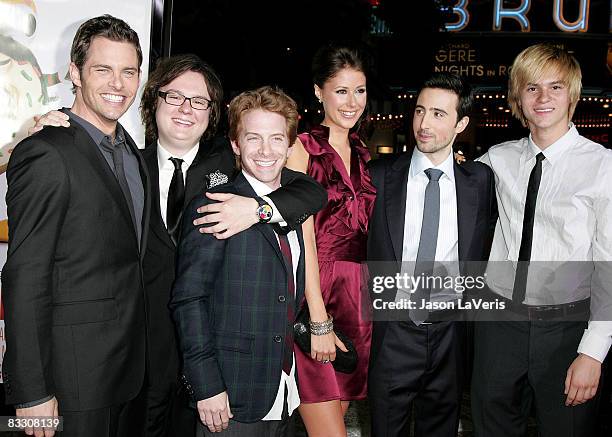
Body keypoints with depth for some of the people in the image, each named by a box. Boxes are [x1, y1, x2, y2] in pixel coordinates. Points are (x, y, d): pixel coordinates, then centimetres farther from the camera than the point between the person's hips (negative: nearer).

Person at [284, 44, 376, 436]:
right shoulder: (301, 148, -6)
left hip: (357, 300, 6)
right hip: (311, 296, -6)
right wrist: (318, 320, -15)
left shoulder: (364, 156, 13)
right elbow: (304, 236, -12)